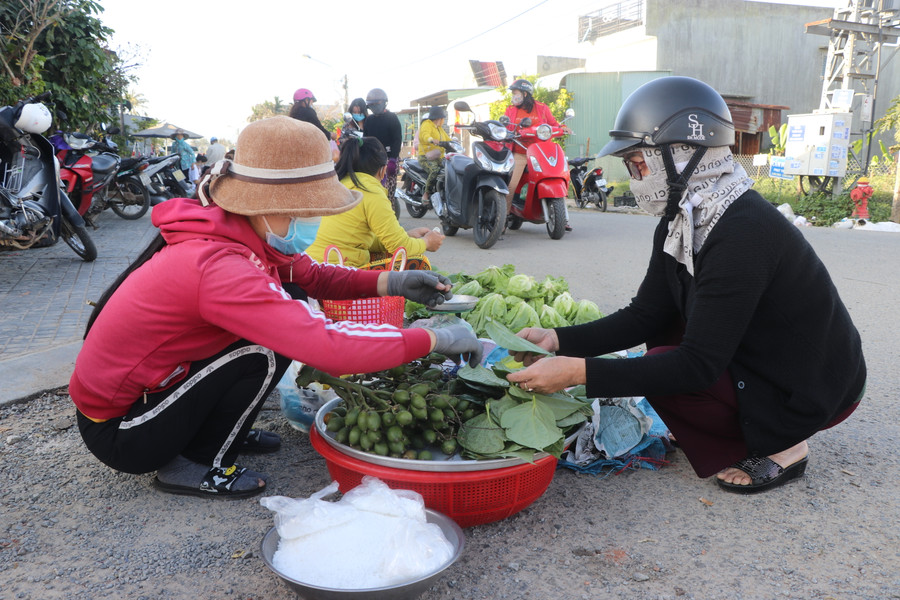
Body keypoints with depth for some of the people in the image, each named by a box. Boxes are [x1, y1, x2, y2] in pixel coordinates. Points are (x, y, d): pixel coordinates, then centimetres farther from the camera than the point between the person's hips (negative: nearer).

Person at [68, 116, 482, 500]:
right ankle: (194, 467, -3)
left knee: (289, 299, 0)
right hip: (117, 431, -8)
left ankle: (226, 430, 13)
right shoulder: (219, 267, -34)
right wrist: (435, 340, -31)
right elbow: (329, 348, -41)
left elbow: (309, 275, 6)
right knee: (271, 344, -23)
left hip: (149, 384, 8)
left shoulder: (238, 233, -6)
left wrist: (391, 283, -10)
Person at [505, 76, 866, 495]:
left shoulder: (742, 234, -31)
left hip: (813, 389, -9)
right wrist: (559, 340, -14)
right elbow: (644, 315, -2)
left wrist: (579, 372, -36)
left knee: (663, 374, -21)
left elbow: (698, 364, -33)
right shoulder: (680, 223, -3)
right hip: (759, 358, 9)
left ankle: (780, 448, 0)